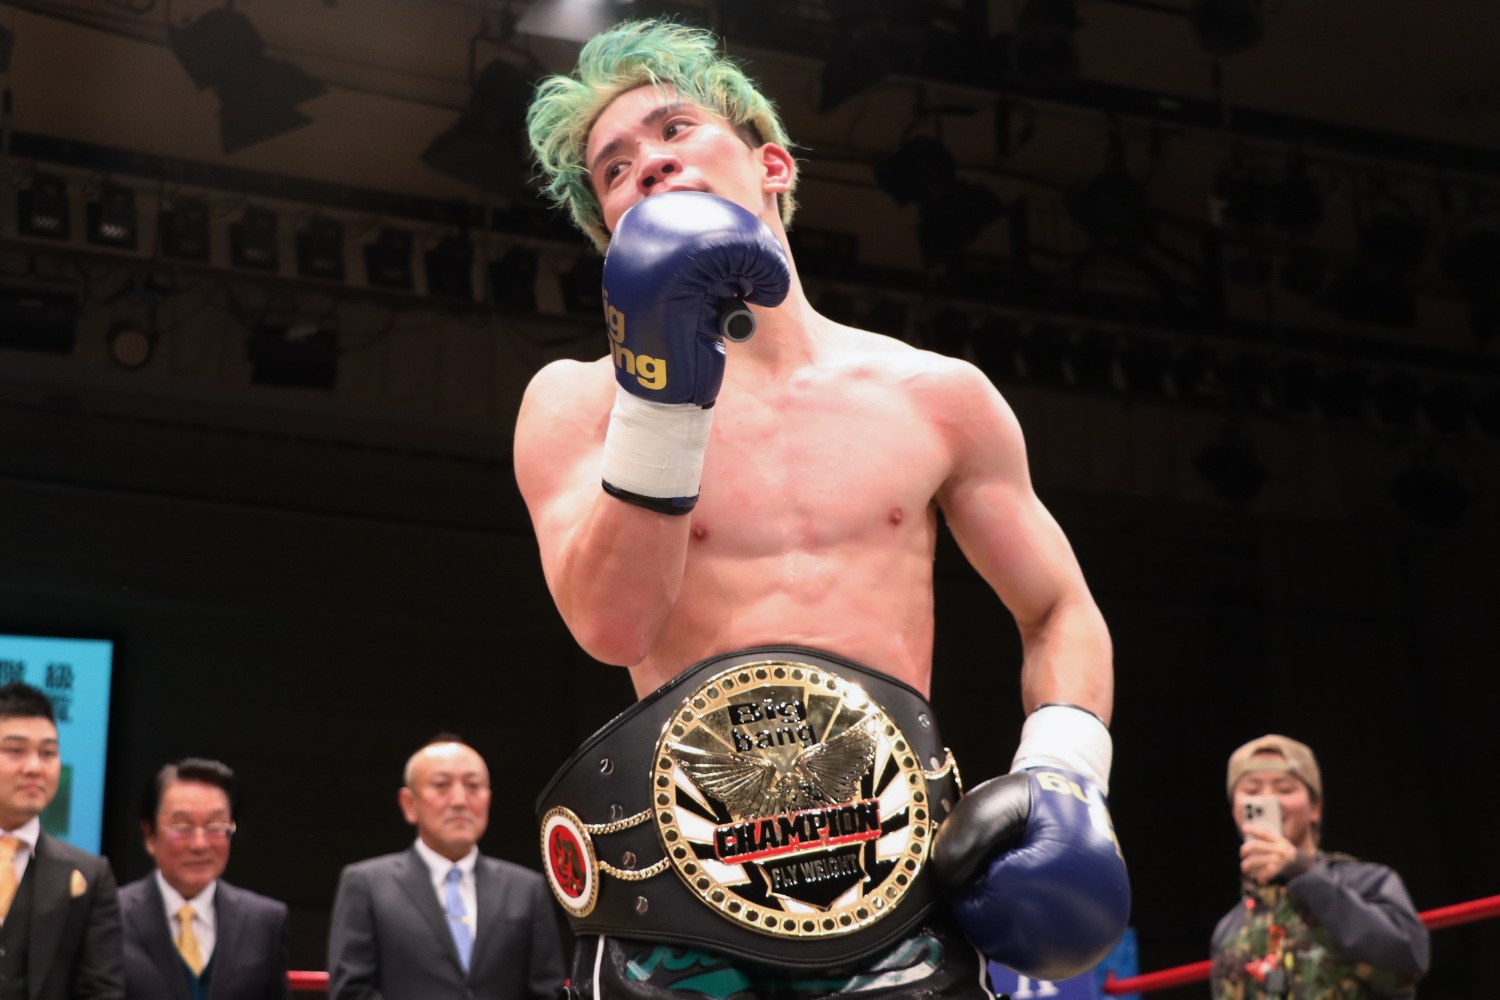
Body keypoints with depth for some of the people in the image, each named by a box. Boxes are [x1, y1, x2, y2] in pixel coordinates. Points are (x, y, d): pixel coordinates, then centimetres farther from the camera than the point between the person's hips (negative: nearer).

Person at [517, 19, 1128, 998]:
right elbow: (612, 626, -9)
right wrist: (663, 394, -18)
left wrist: (1063, 774, 0)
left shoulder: (937, 396, 10)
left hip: (899, 870, 1)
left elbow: (1062, 613, 17)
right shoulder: (578, 402, 6)